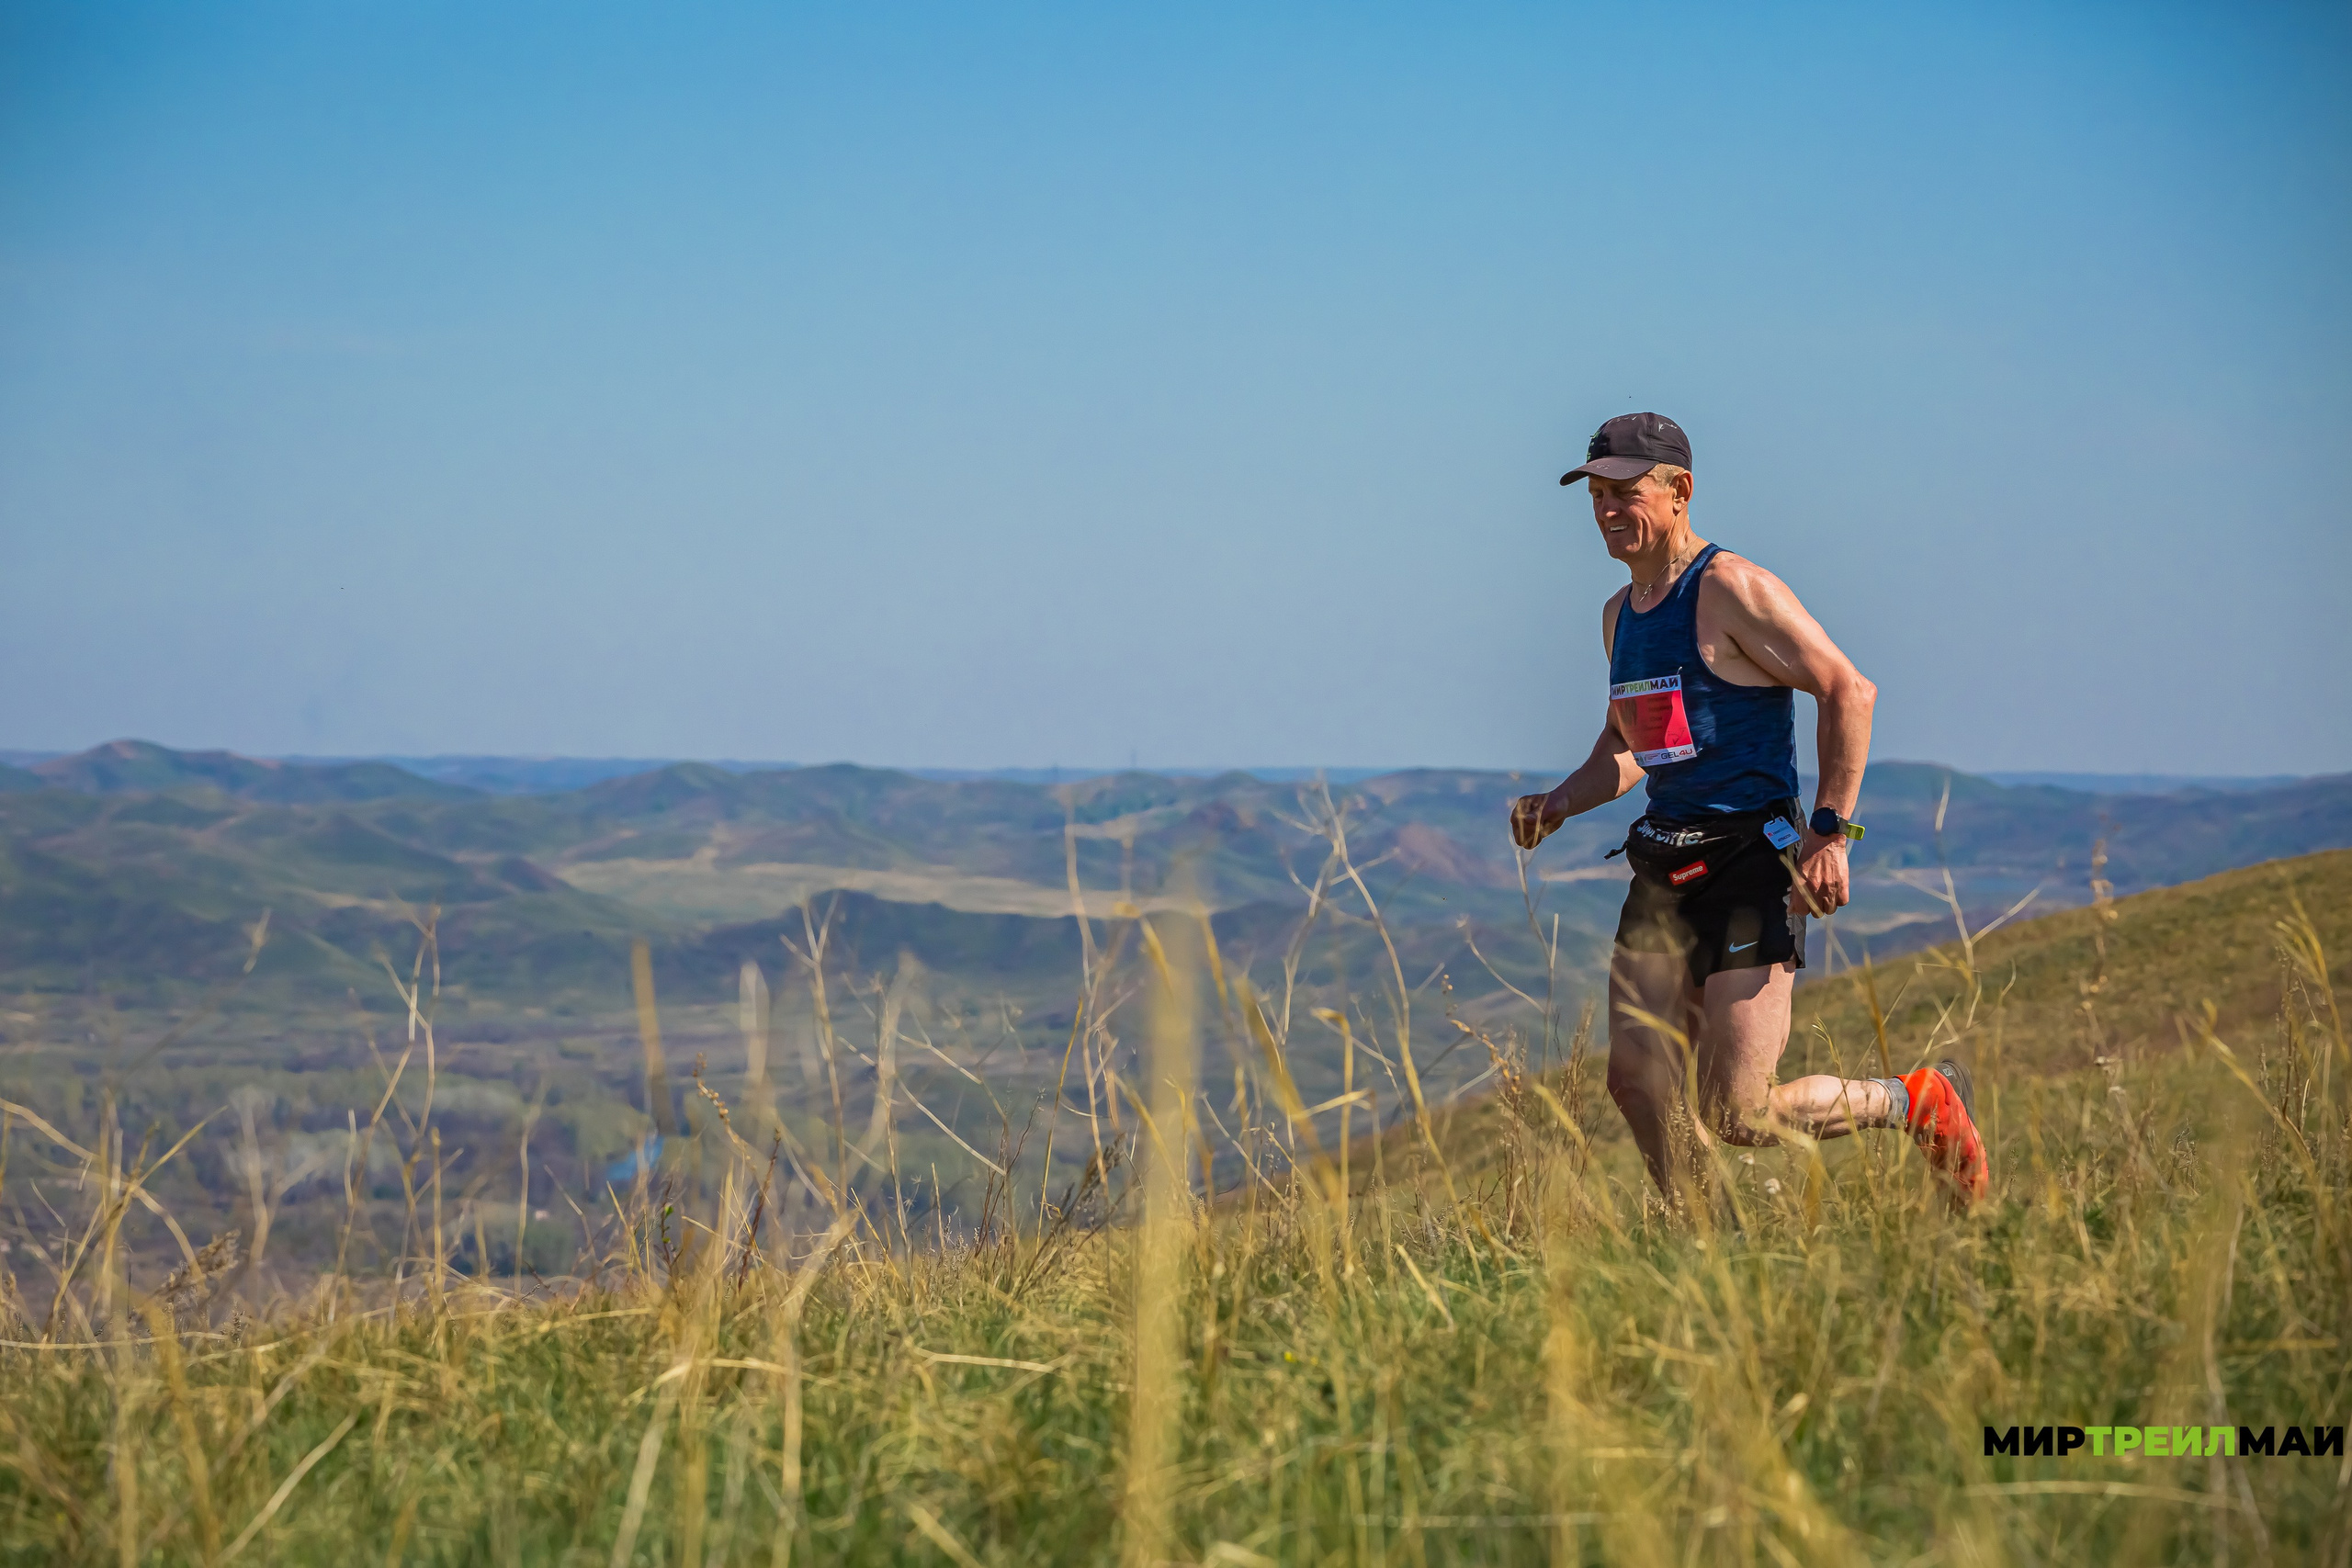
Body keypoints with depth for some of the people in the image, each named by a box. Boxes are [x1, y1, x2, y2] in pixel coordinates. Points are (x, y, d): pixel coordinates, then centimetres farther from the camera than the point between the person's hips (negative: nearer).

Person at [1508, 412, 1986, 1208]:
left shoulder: (1733, 590, -11)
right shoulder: (1621, 612, 15)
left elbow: (1849, 691, -14)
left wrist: (1829, 833, -18)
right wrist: (1558, 803, 10)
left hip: (1750, 865, -8)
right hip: (1664, 866, 8)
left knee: (1735, 1117, -10)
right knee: (1635, 1080, -5)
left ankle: (1921, 1102, 12)